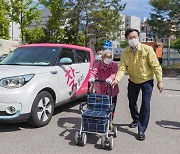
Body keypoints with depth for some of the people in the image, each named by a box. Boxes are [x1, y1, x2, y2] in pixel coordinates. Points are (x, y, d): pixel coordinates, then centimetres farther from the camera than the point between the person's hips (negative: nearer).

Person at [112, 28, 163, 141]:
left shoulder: (147, 49, -17)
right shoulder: (125, 53, -7)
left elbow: (155, 66, -15)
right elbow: (122, 68, -16)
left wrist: (160, 81, -16)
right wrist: (117, 79, -33)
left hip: (146, 81, -4)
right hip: (133, 81, 4)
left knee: (145, 105, -6)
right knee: (132, 103, 16)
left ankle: (142, 130, 6)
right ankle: (136, 120, 44)